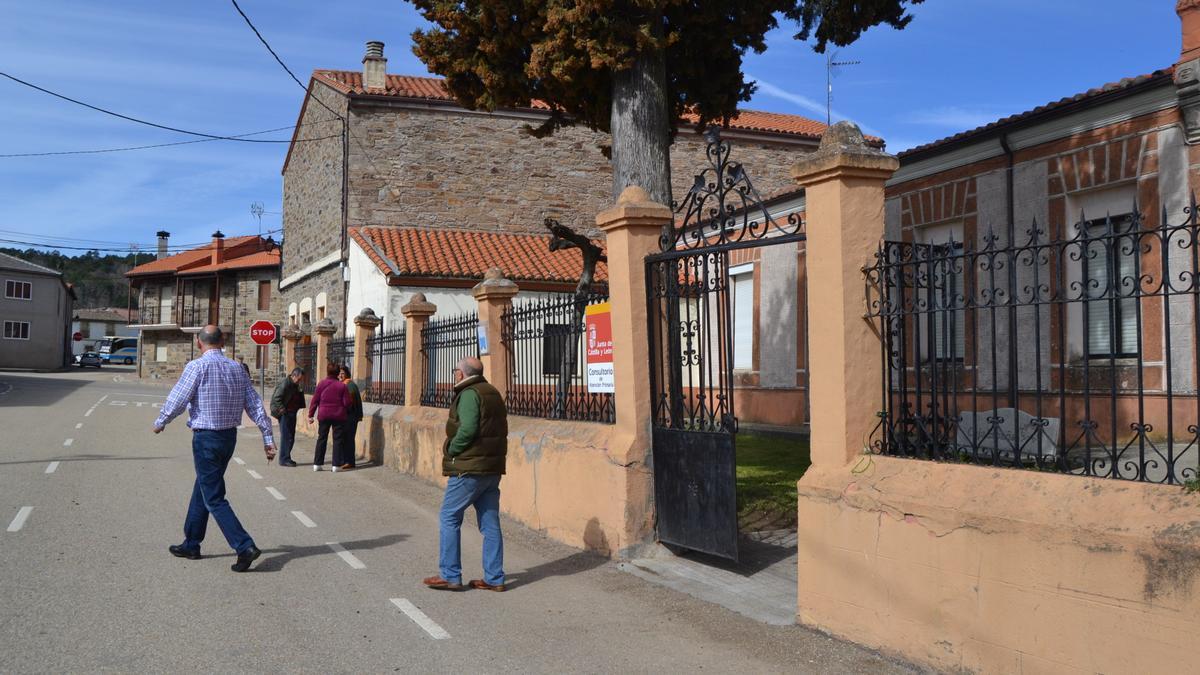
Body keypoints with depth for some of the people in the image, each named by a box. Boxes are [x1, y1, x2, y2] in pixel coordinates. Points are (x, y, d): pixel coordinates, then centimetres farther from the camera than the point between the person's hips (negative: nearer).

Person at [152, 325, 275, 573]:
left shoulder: (197, 367, -13)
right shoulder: (237, 368, 6)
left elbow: (176, 400, -9)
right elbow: (255, 405, 4)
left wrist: (160, 423, 10)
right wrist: (268, 438, 7)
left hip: (206, 438, -7)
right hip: (230, 436, 7)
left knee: (214, 498, -3)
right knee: (202, 489, 21)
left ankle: (245, 546, -13)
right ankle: (191, 544, 31)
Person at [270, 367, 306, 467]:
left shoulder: (295, 385, 12)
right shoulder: (285, 384, -15)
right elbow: (276, 398, -18)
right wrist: (282, 409, -19)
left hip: (292, 413, 9)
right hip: (285, 414, -9)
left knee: (291, 437, 12)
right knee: (286, 436, -6)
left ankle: (286, 458, 21)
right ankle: (284, 460, 0)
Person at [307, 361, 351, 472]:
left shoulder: (321, 384, -3)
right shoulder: (342, 386, -4)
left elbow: (314, 400, -1)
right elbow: (347, 403, -4)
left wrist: (310, 415, 5)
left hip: (324, 415, 1)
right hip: (338, 416, -1)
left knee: (321, 439, 9)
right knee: (337, 439, 4)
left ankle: (317, 464, 9)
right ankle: (335, 465, 1)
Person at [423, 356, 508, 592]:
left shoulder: (469, 394, -12)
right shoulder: (493, 394, 17)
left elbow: (467, 429, -24)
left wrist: (451, 450, -10)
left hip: (469, 469, -9)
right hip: (493, 469, 9)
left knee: (449, 518, 2)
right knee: (490, 523, 9)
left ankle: (450, 576, 3)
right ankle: (494, 578, 11)